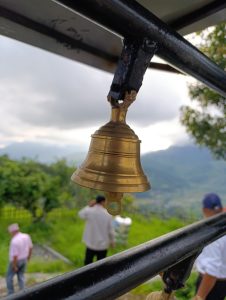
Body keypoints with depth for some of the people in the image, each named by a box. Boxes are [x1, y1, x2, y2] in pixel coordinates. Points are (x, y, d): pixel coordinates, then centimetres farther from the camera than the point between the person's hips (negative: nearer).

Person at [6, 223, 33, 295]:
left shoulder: (14, 241, -30)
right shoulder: (26, 236, -9)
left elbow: (15, 255, -26)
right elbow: (30, 247, 3)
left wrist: (15, 266, -14)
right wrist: (28, 257, 17)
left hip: (16, 261, -6)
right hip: (24, 259, 6)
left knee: (9, 277, 16)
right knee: (21, 276, 20)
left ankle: (11, 294, 24)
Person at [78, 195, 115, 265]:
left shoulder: (89, 211, -14)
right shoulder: (107, 214, -14)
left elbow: (81, 214, 9)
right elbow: (110, 230, -7)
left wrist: (89, 206, 6)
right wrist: (112, 241, 9)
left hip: (91, 243, 1)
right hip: (103, 244, -1)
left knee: (88, 262, 19)